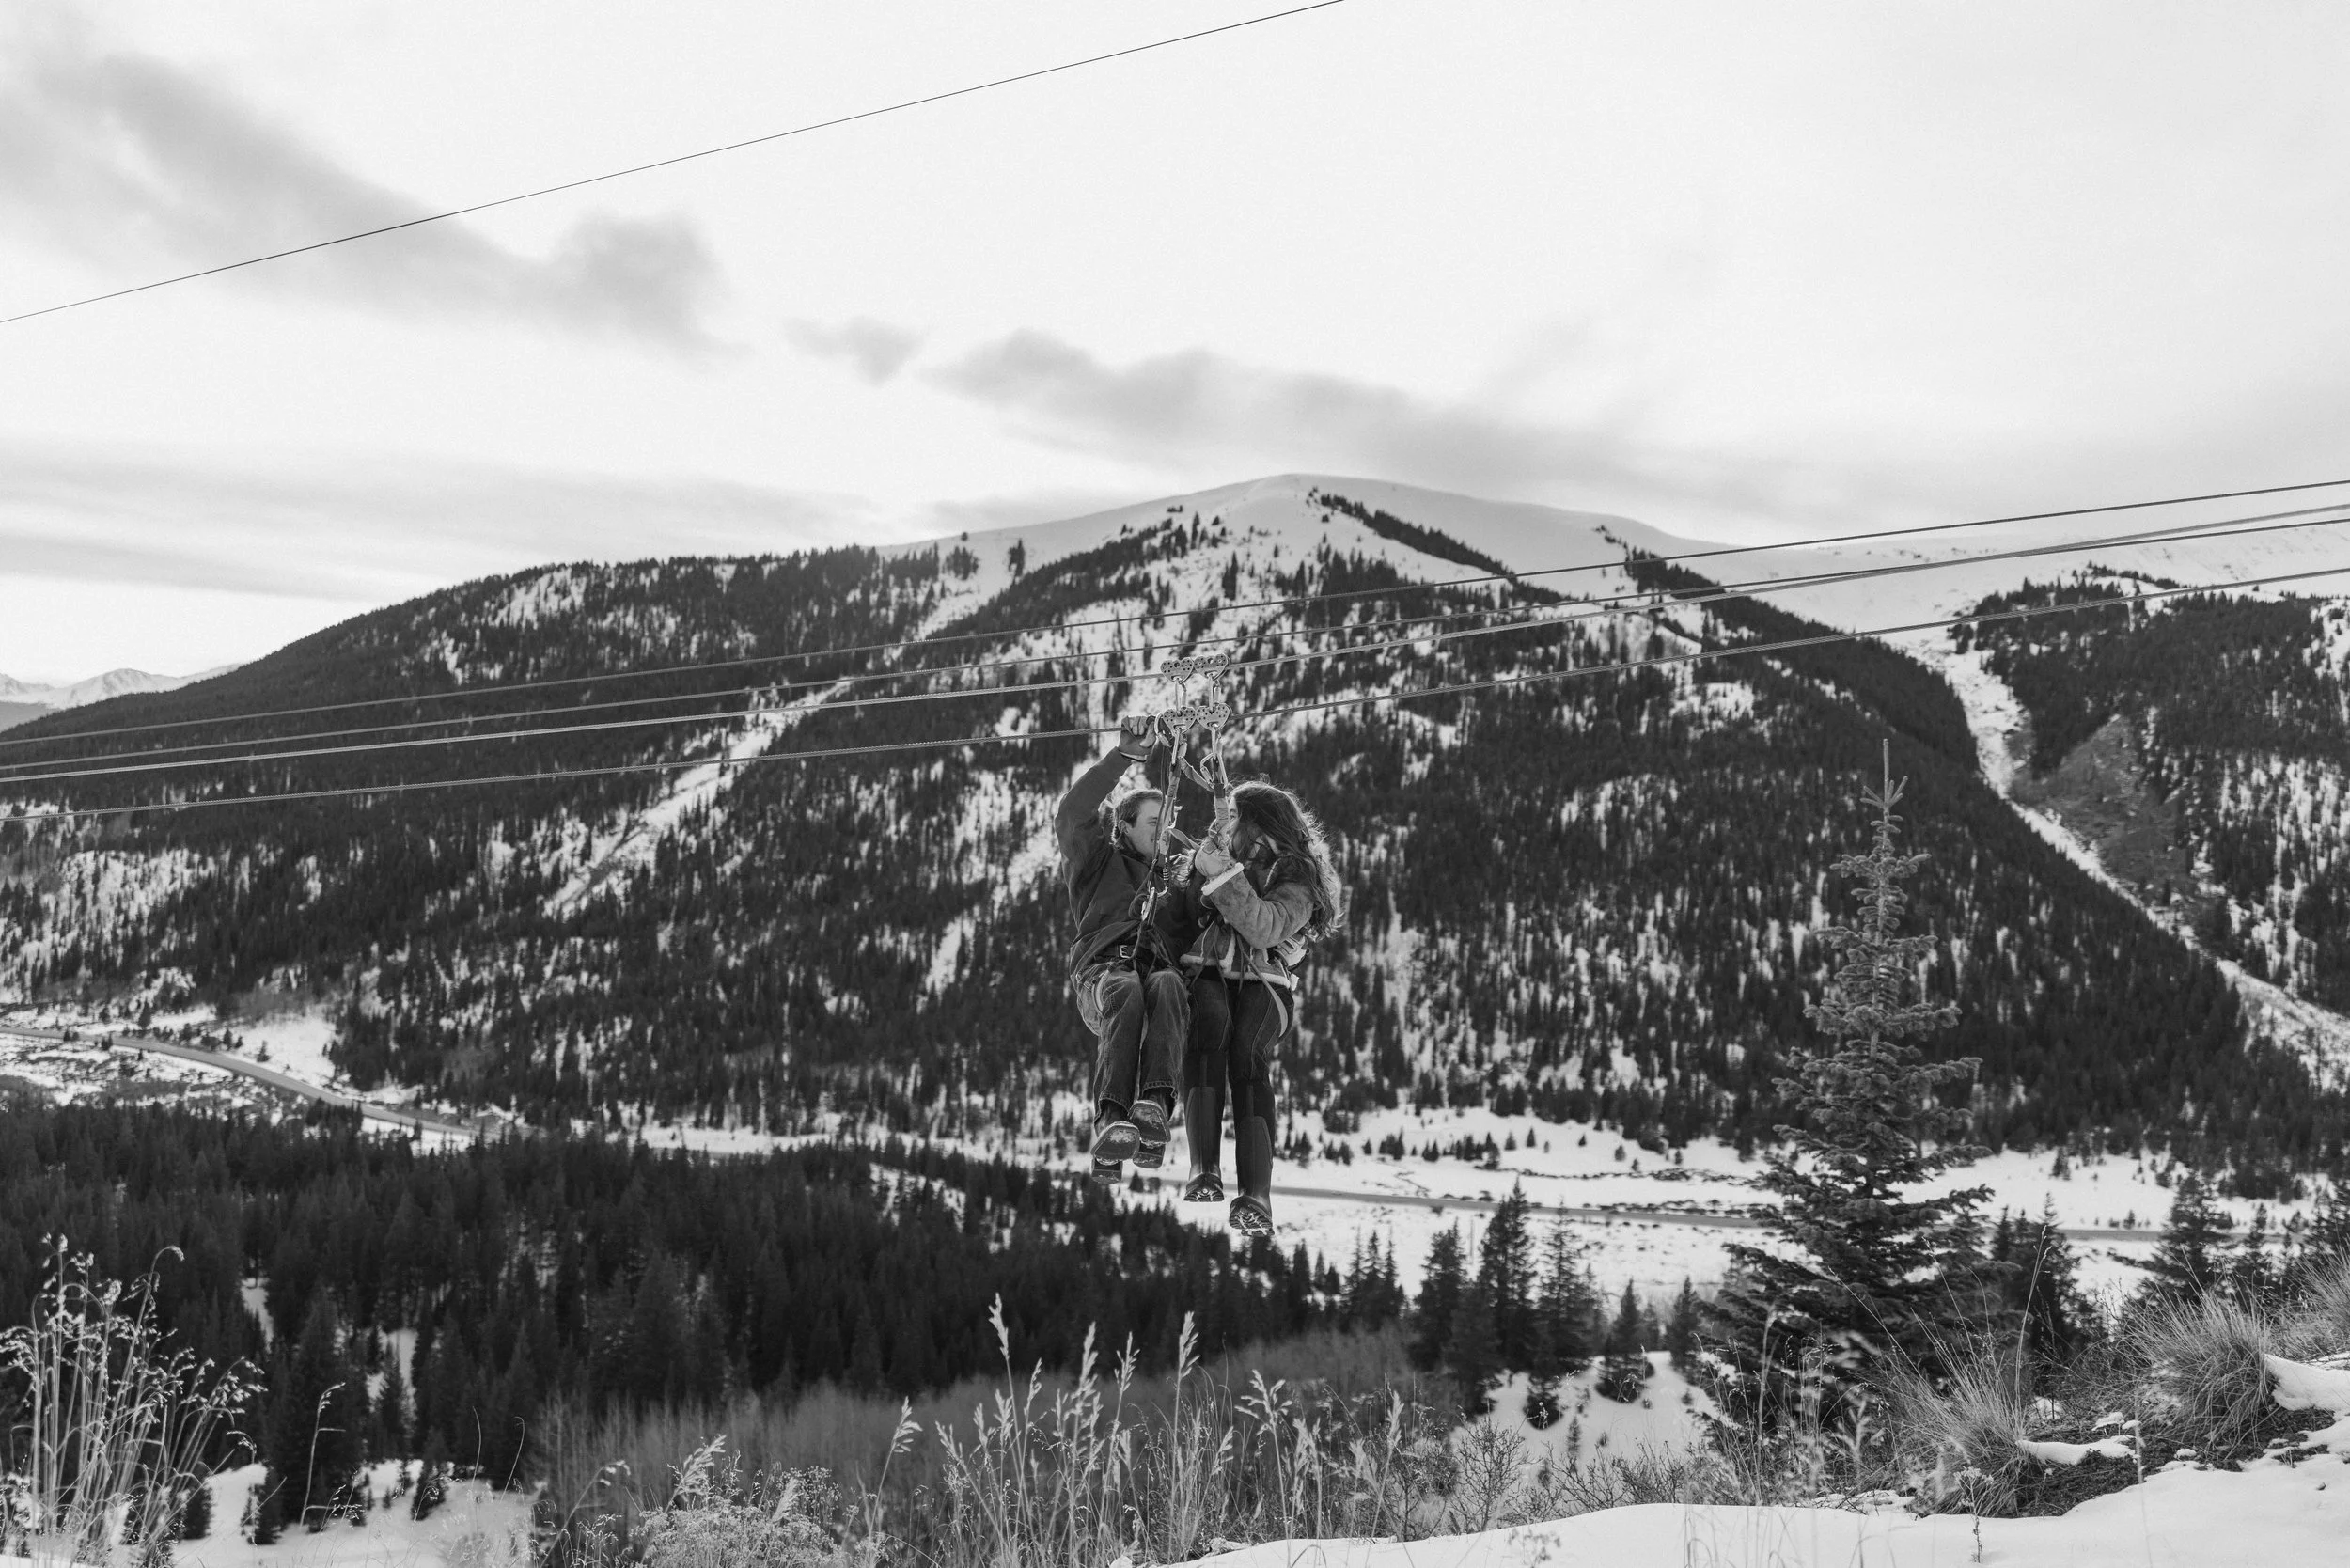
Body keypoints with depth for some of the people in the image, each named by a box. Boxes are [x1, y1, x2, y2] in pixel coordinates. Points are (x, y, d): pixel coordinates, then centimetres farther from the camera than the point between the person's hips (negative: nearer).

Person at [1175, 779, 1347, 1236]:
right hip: (1207, 975, 3)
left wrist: (1224, 874, -21)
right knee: (1209, 1023, -35)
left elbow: (1264, 927, -17)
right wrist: (1202, 867, -2)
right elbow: (1193, 913, 11)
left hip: (1263, 984, -2)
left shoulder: (1297, 878, 3)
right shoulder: (1230, 856, 21)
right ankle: (1204, 1168, -45)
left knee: (1247, 1049, -35)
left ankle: (1256, 1195, -43)